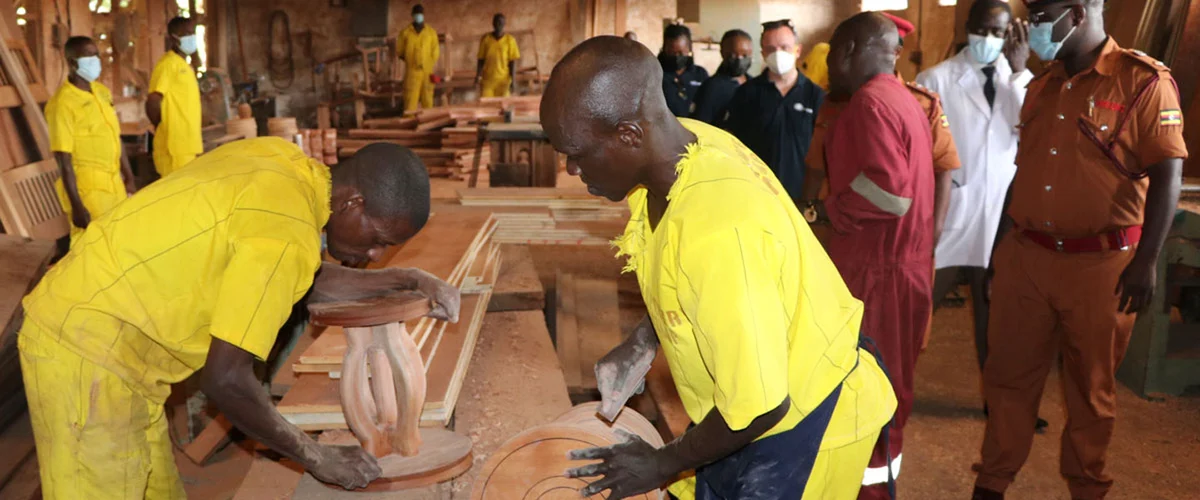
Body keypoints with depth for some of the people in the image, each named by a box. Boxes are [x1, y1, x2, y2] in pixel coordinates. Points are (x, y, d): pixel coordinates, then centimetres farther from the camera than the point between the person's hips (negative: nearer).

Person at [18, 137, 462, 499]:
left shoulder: (282, 162, 1)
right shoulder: (285, 236, -26)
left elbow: (313, 281, 16)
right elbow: (227, 380, -25)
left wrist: (406, 280, 9)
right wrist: (317, 458, -14)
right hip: (89, 352, -9)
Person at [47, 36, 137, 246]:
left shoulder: (102, 91, 8)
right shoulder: (63, 103, -15)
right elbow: (64, 161, -16)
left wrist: (128, 178, 16)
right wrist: (76, 206, -19)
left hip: (114, 183, 8)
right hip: (88, 188, -7)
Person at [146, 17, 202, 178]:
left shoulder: (187, 67, 18)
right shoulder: (168, 64, -10)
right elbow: (152, 103, -16)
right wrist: (165, 130, -4)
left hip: (190, 148, 9)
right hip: (175, 148, -9)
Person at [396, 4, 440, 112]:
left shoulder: (431, 32, 7)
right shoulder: (405, 32, 3)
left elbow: (435, 52, 9)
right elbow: (399, 52, 9)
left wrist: (431, 65, 1)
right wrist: (410, 61, 0)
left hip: (427, 71, 1)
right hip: (412, 72, -1)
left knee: (427, 100, 4)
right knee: (410, 99, -6)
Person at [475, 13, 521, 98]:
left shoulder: (510, 40, 0)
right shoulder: (485, 39, 4)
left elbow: (513, 61, 0)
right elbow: (481, 60, 7)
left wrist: (513, 80, -6)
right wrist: (478, 76, -3)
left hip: (504, 80, -1)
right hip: (487, 80, 1)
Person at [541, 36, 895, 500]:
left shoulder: (717, 235, -39)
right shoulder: (679, 142, -14)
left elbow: (760, 406, -29)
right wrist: (642, 340, -1)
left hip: (803, 420, -7)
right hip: (745, 392, 7)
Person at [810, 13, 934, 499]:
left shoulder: (870, 101, -17)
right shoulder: (904, 99, 15)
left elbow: (888, 190, -27)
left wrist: (827, 210, -14)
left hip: (876, 267, -10)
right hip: (901, 259, 10)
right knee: (886, 378, 18)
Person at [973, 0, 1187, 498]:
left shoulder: (1144, 81, -8)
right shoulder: (1040, 87, 10)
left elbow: (1166, 175, -10)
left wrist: (1146, 262, -16)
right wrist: (1000, 245, 14)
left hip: (1100, 264, -5)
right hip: (1025, 257, 5)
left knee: (1091, 388, 11)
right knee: (1008, 375, 11)